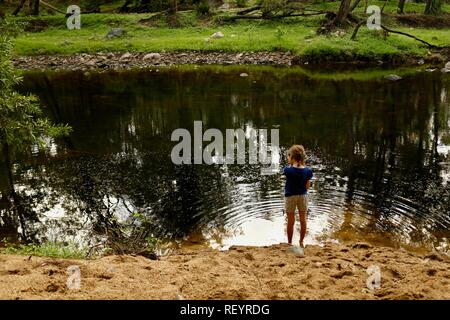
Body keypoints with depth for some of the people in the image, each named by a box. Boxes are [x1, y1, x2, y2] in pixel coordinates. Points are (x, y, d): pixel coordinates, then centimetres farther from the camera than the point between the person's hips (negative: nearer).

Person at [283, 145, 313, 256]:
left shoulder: (288, 170, -21)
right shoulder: (307, 171, -10)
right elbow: (308, 186, -2)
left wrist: (290, 163, -1)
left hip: (290, 196, -2)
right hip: (303, 196, 2)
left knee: (290, 221, 9)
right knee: (303, 220, 15)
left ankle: (289, 243, 20)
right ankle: (301, 242, 26)